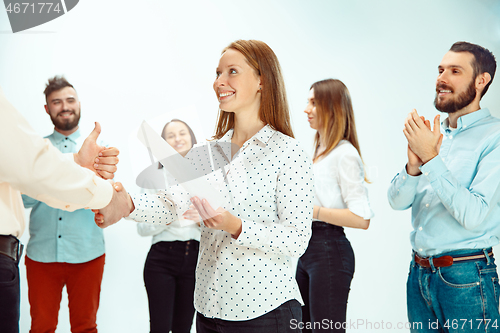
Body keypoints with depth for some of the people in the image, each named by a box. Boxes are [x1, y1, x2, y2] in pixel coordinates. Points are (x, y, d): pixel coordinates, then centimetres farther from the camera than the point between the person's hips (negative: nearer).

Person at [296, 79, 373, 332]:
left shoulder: (345, 153, -14)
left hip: (330, 249, -9)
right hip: (307, 246, 9)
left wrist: (313, 211, -20)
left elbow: (361, 218, -21)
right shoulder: (317, 151, 15)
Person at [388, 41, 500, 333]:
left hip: (465, 276, -6)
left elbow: (473, 215, -21)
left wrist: (431, 158, -21)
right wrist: (414, 165, -14)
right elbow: (397, 201, 5)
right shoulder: (433, 134, 9)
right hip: (420, 272, 6)